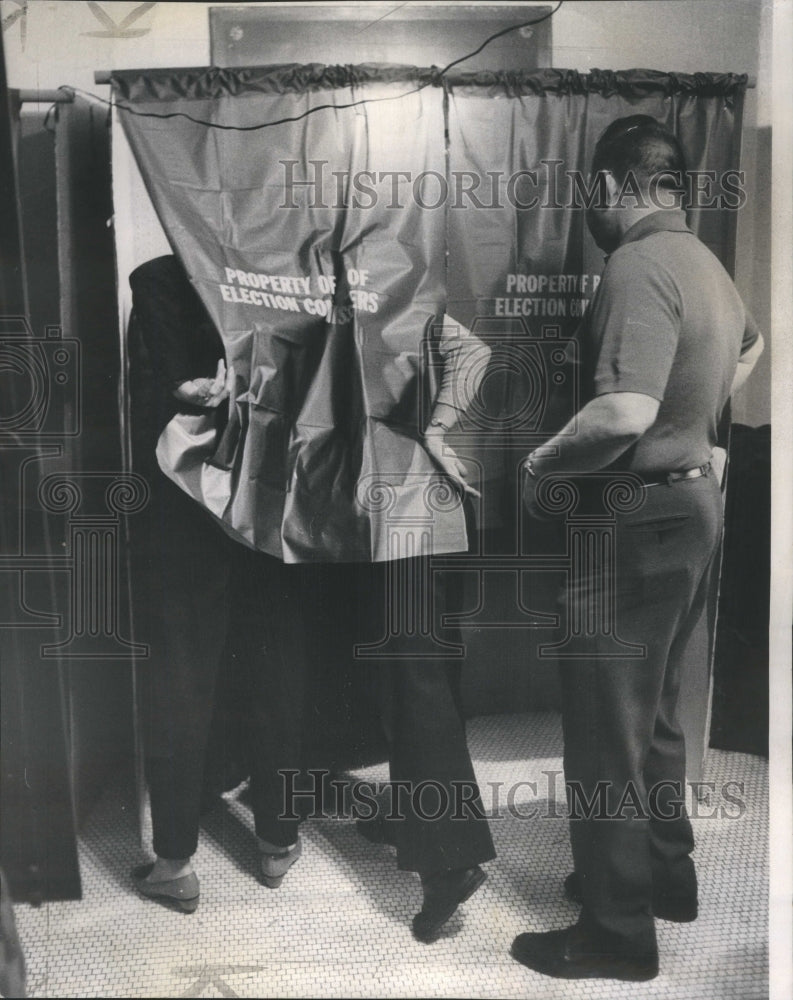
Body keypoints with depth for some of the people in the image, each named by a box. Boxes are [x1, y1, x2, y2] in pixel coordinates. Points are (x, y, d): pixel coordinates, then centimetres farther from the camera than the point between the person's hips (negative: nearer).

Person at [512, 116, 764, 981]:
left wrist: (537, 464, -16)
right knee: (654, 712, 21)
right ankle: (665, 875, 36)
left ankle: (617, 930, 15)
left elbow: (624, 413, -31)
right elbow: (749, 346, 33)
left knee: (607, 728, 1)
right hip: (692, 502, 10)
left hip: (638, 518, -10)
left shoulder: (638, 265, -19)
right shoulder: (703, 261, 12)